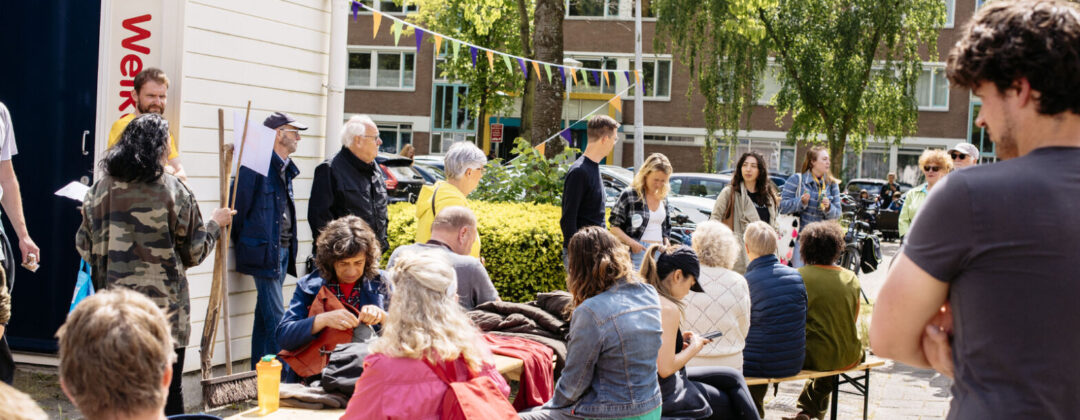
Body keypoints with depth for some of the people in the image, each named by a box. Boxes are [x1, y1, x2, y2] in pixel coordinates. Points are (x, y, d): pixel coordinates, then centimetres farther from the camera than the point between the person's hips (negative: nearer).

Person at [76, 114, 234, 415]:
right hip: (164, 310, -3)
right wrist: (215, 224, 17)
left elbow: (85, 248, 9)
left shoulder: (100, 189, 3)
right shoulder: (173, 191, -7)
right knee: (167, 394, 5)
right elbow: (194, 254, 0)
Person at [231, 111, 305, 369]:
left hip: (283, 249, 9)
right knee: (275, 319, -9)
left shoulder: (285, 168, 16)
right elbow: (239, 205, -9)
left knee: (265, 316, 13)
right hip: (264, 250, -8)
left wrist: (289, 247, 16)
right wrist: (242, 248, -5)